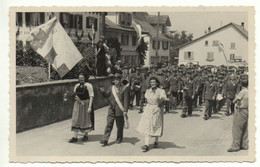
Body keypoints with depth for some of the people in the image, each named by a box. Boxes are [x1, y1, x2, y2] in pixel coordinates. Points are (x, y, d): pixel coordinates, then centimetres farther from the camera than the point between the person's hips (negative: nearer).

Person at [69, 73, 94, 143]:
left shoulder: (88, 85, -8)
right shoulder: (77, 86, 9)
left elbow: (91, 96, -11)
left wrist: (90, 107, -17)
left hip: (86, 103, -5)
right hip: (78, 103, 5)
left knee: (86, 119, 6)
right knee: (76, 119, 1)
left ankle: (86, 135, 24)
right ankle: (75, 137, 4)